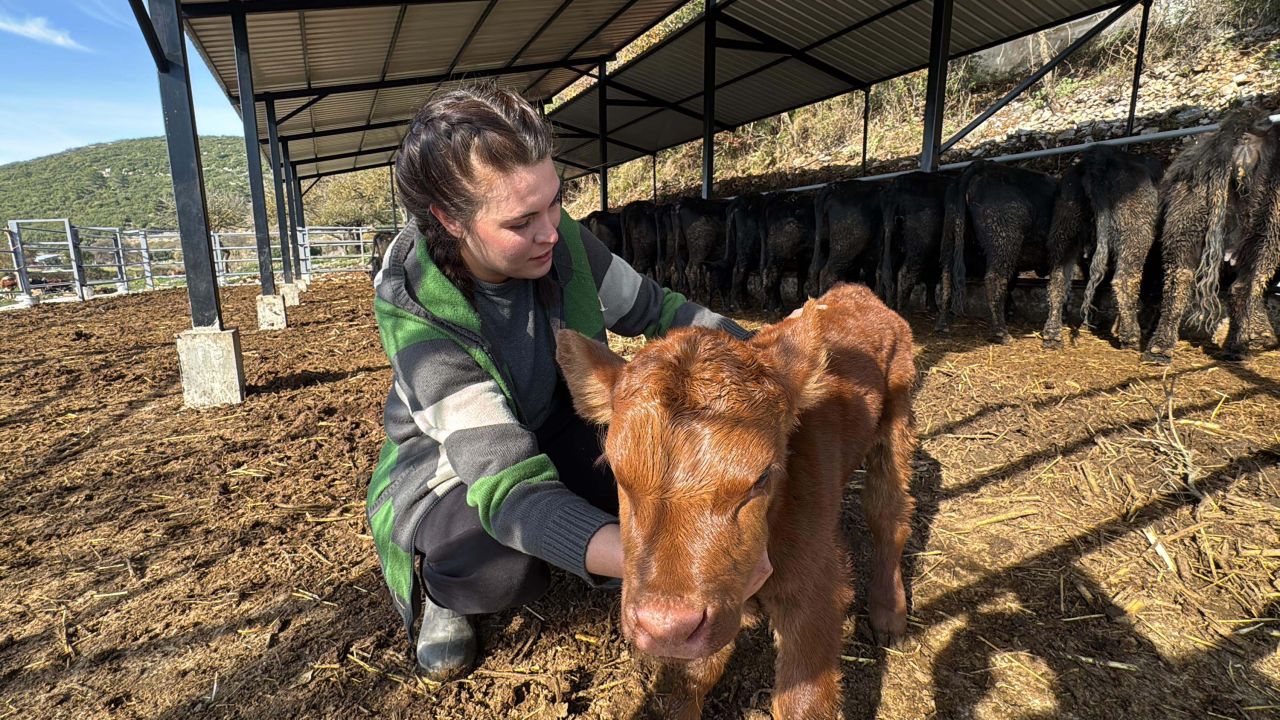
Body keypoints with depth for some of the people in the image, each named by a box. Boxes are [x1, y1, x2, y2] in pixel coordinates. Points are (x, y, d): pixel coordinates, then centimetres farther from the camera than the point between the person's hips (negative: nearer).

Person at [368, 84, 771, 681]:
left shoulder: (559, 238, -21)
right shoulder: (416, 315, -33)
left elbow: (654, 309, -6)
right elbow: (509, 486, -42)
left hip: (556, 431, 4)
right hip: (445, 466, -3)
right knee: (505, 563, -35)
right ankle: (437, 586, 2)